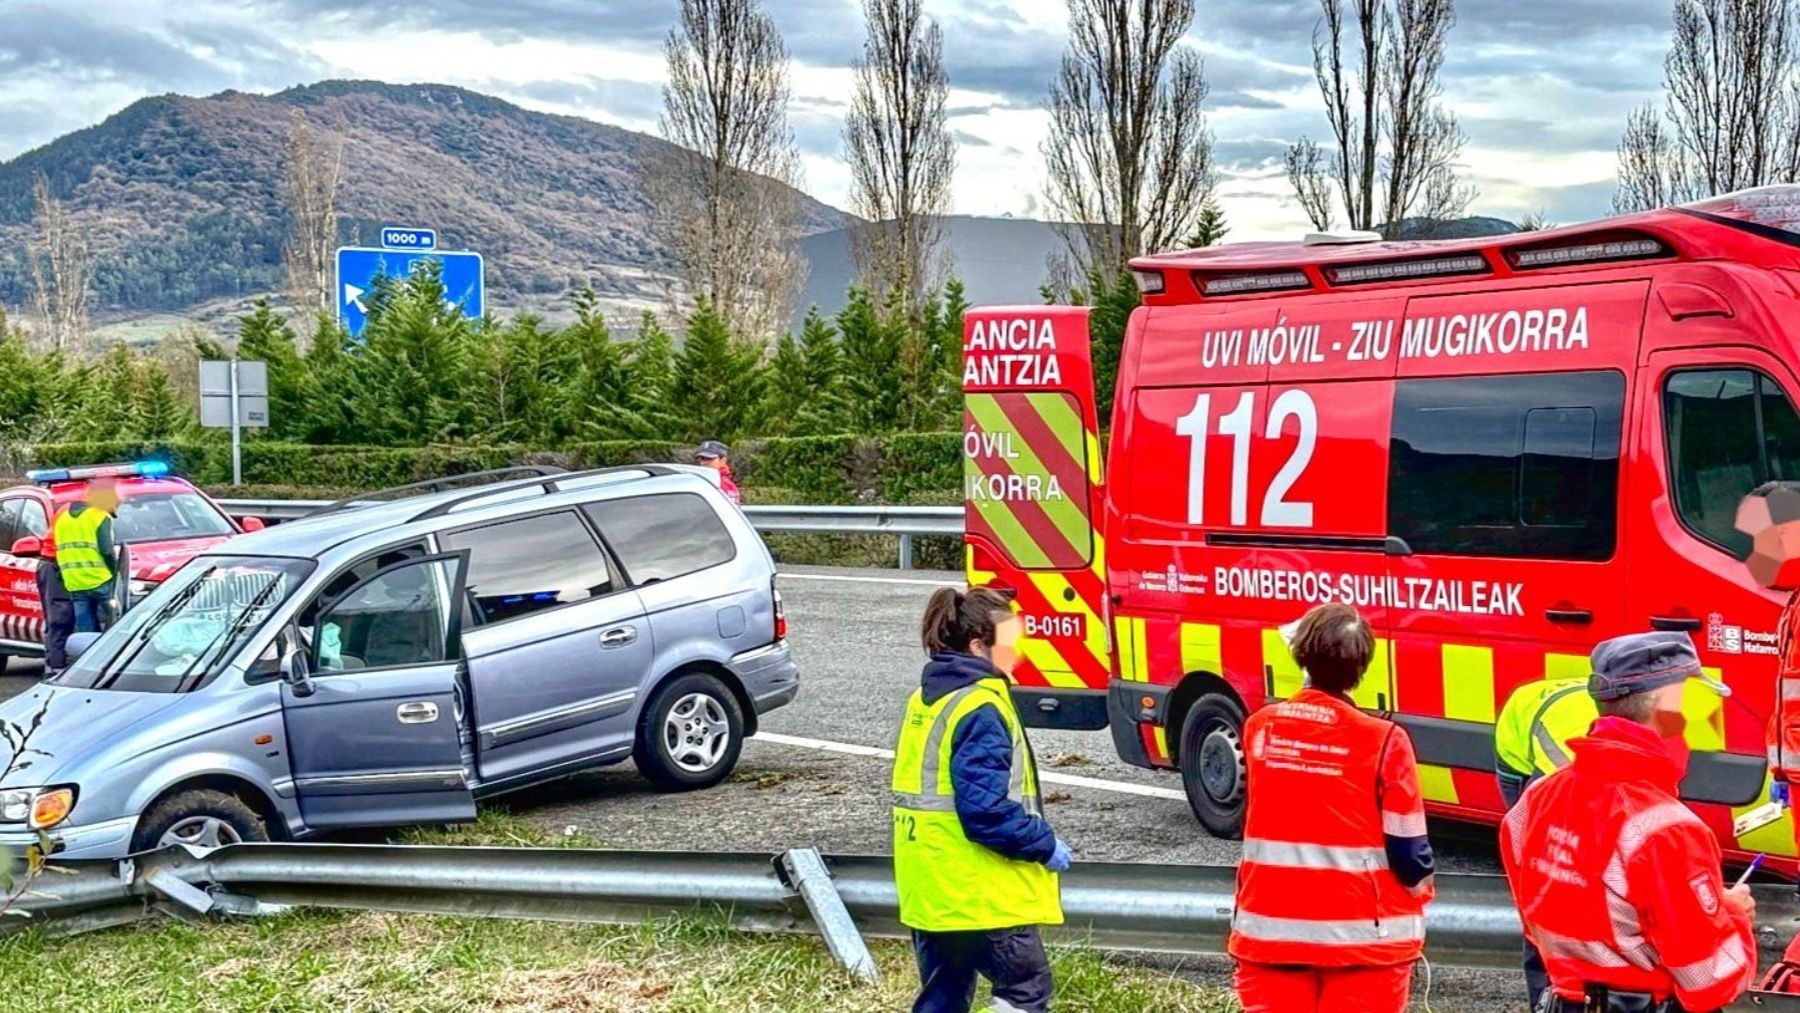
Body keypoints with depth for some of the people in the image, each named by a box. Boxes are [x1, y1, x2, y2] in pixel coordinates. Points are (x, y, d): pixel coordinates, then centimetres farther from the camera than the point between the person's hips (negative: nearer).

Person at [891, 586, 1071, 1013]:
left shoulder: (925, 698, 11)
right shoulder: (981, 708, -18)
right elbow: (987, 809, -24)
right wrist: (1045, 845, -11)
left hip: (929, 886, 9)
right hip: (980, 893, -9)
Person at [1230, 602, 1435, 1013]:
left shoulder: (1259, 727, -1)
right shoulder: (1384, 740, -13)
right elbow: (1408, 848, -8)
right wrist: (1419, 896, 14)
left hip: (1269, 928, 3)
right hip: (1362, 933, -3)